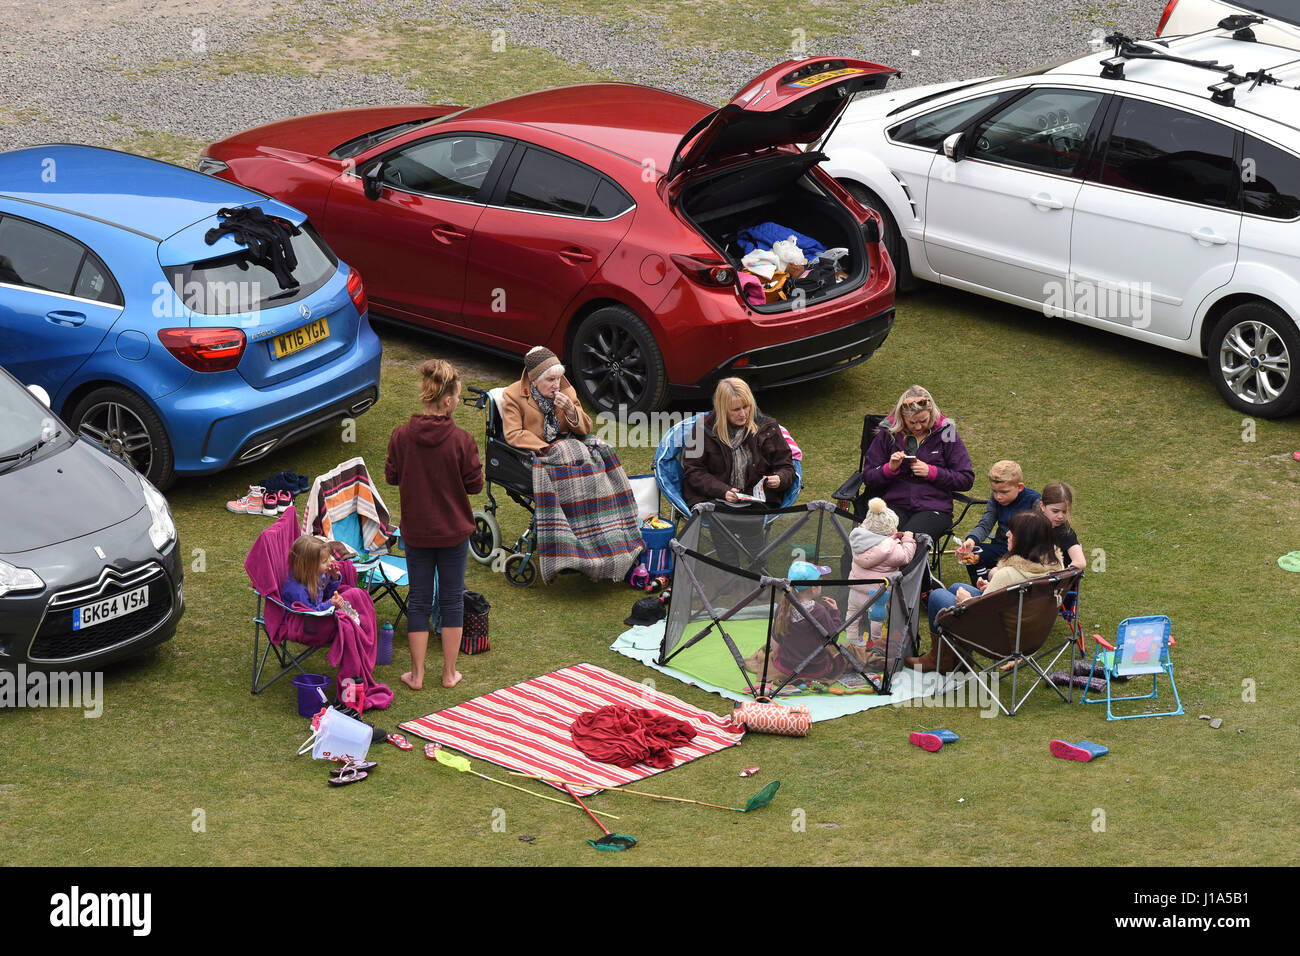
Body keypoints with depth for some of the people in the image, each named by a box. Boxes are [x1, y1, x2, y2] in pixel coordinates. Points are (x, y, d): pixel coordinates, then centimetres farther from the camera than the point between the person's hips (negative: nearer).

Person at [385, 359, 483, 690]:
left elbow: (391, 476, 0)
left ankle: (417, 673, 16)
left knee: (419, 600, 12)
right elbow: (474, 484, -10)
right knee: (452, 600, 13)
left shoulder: (401, 436, -12)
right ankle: (449, 672, 19)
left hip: (416, 531, 2)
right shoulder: (462, 440, -19)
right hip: (454, 531, -2)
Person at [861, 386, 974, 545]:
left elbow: (966, 479, 6)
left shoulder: (945, 433, 7)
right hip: (895, 505, 1)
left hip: (933, 509, -1)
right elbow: (868, 478, 14)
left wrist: (931, 472, -6)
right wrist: (890, 468, -7)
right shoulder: (888, 433, 11)